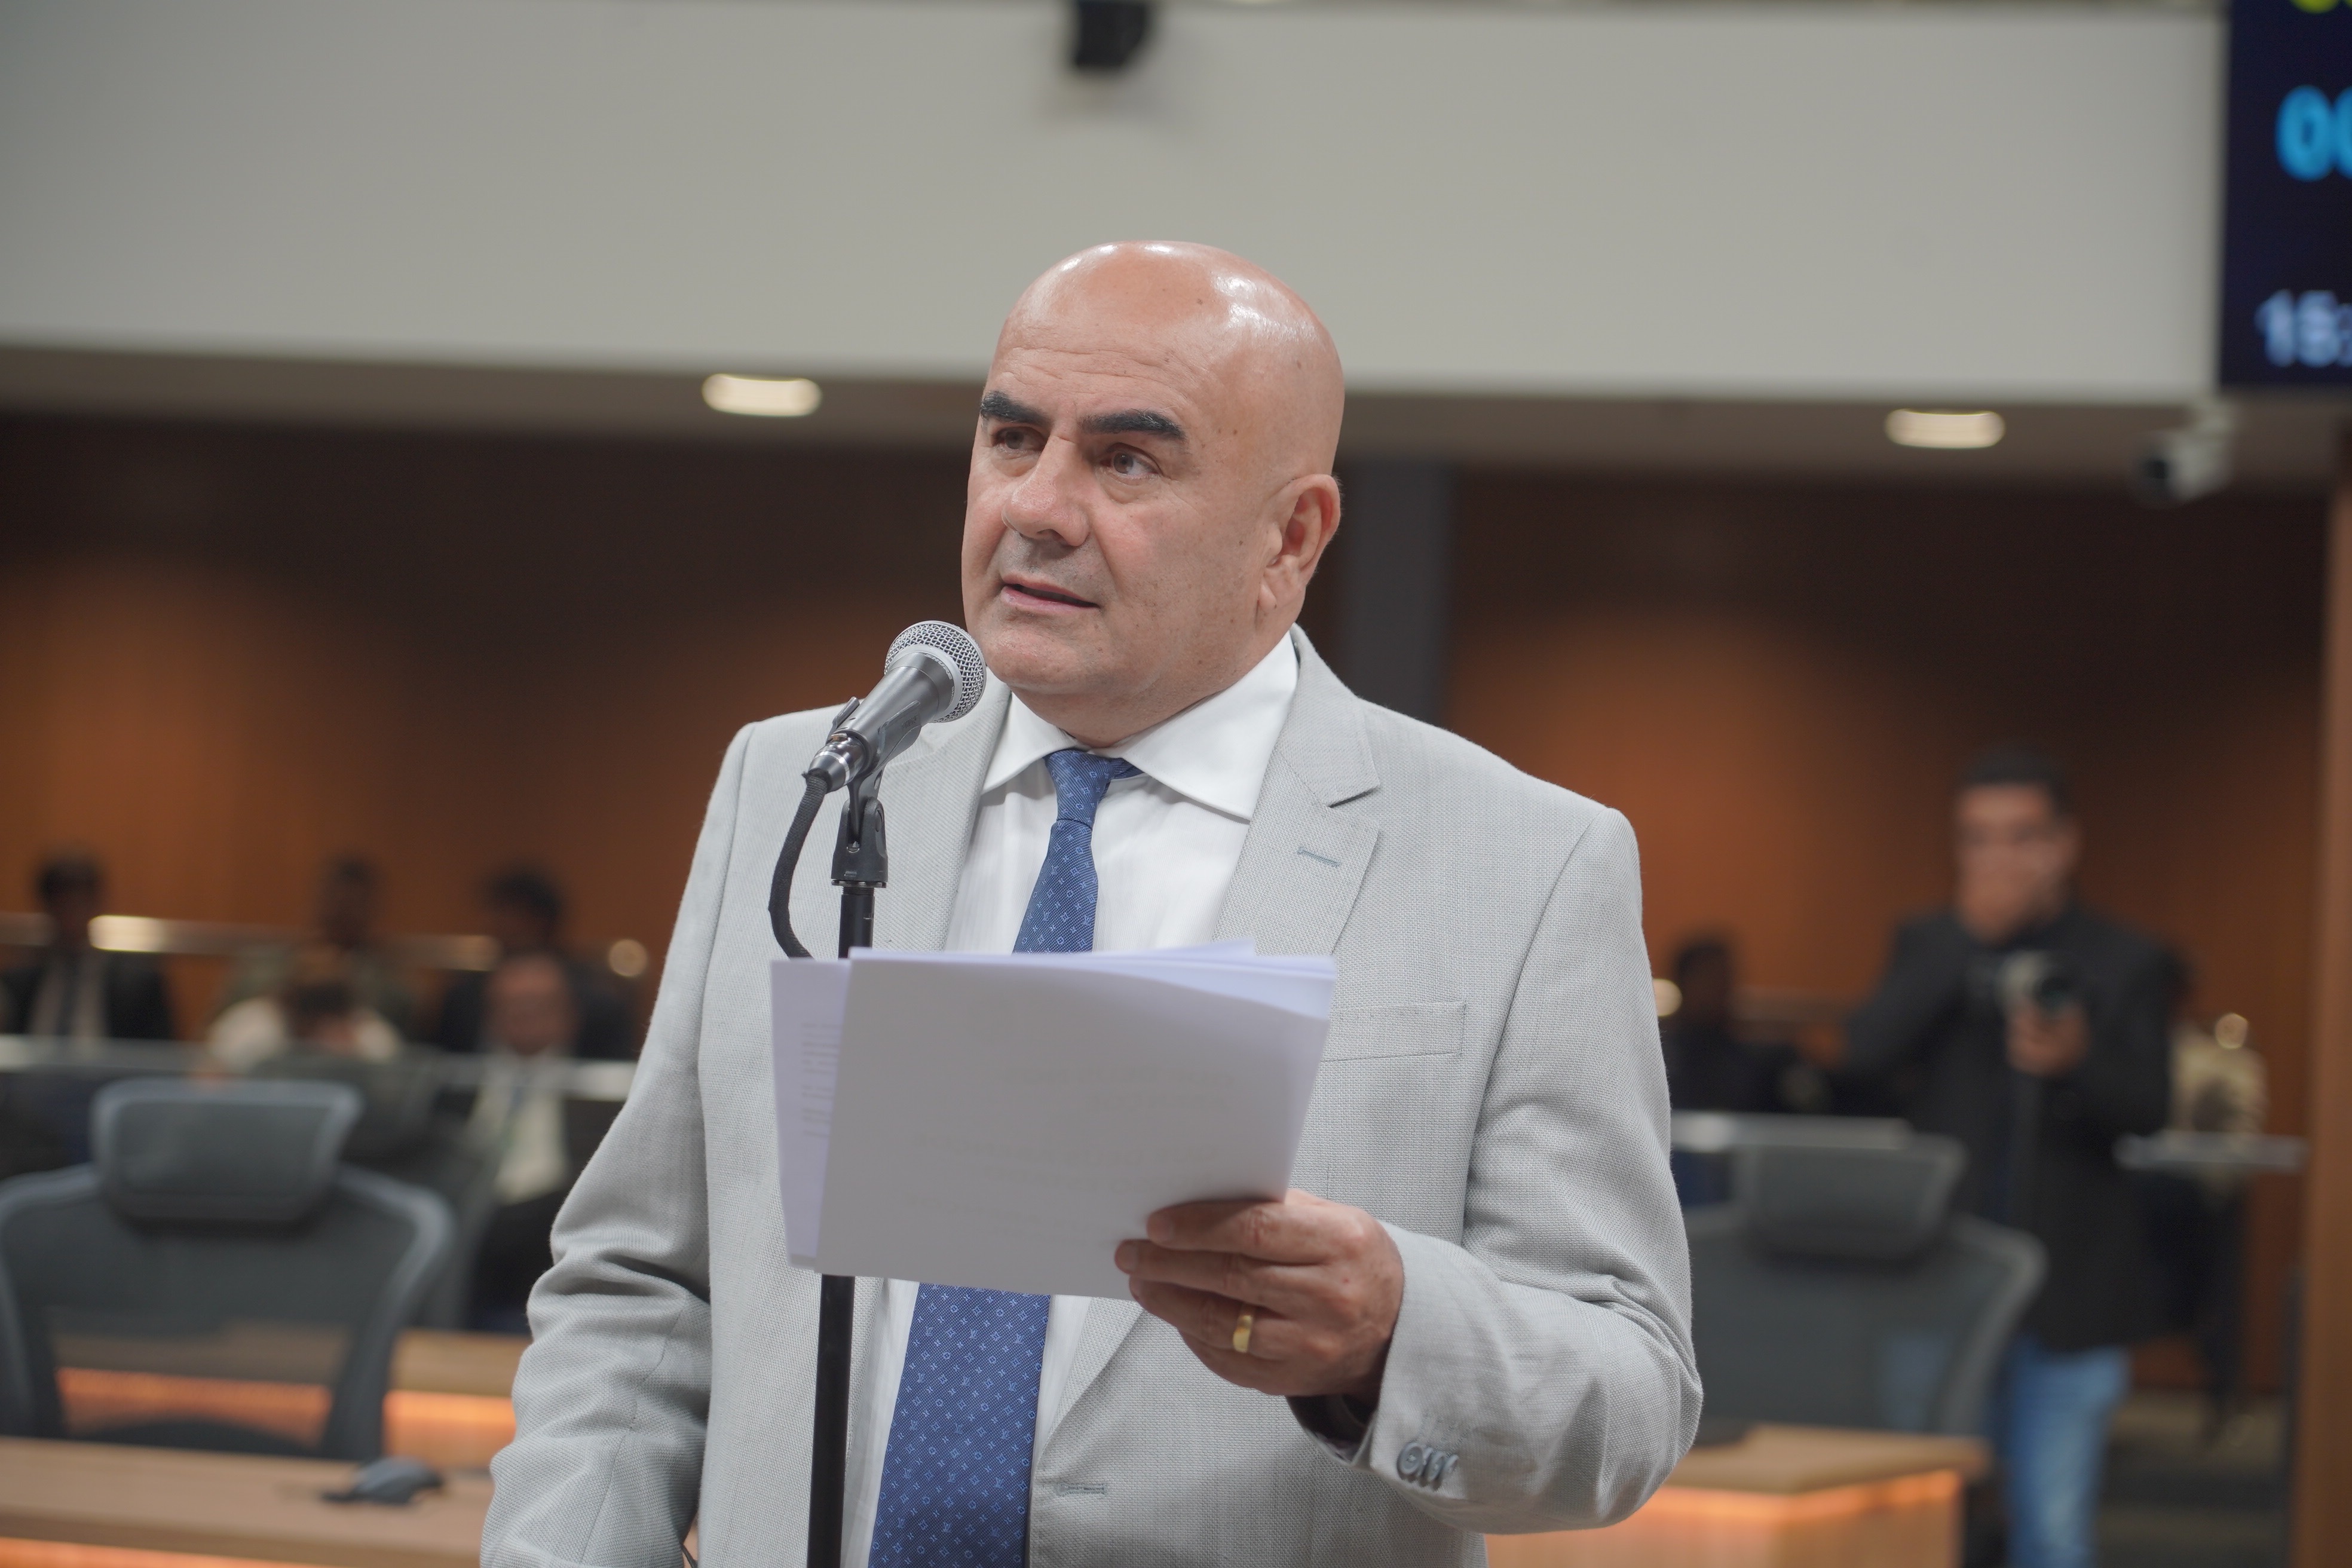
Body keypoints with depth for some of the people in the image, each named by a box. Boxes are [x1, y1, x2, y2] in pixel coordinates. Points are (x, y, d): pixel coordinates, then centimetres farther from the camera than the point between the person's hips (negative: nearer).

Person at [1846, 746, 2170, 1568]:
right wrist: (1970, 937, -16)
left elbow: (2149, 1106, -9)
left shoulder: (2125, 963, 3)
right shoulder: (1928, 946, 8)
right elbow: (1866, 1051, -10)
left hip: (2067, 1288, -1)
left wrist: (2077, 1062, -31)